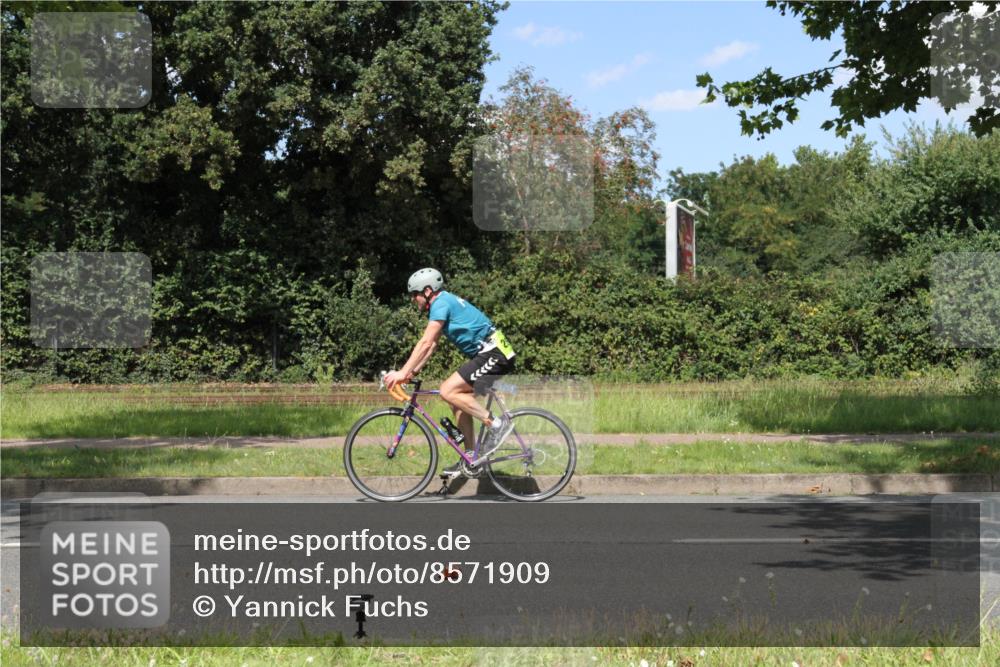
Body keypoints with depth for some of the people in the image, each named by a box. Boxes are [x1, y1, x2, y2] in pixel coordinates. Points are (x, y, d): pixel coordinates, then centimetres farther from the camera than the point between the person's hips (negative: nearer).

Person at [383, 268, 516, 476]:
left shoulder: (441, 303, -13)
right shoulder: (445, 302, 18)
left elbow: (425, 343, -19)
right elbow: (431, 344, 19)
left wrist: (403, 372, -19)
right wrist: (411, 371, 13)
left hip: (492, 354, -10)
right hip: (489, 353, 10)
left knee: (448, 391, -17)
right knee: (458, 401, 11)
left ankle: (495, 423, -14)